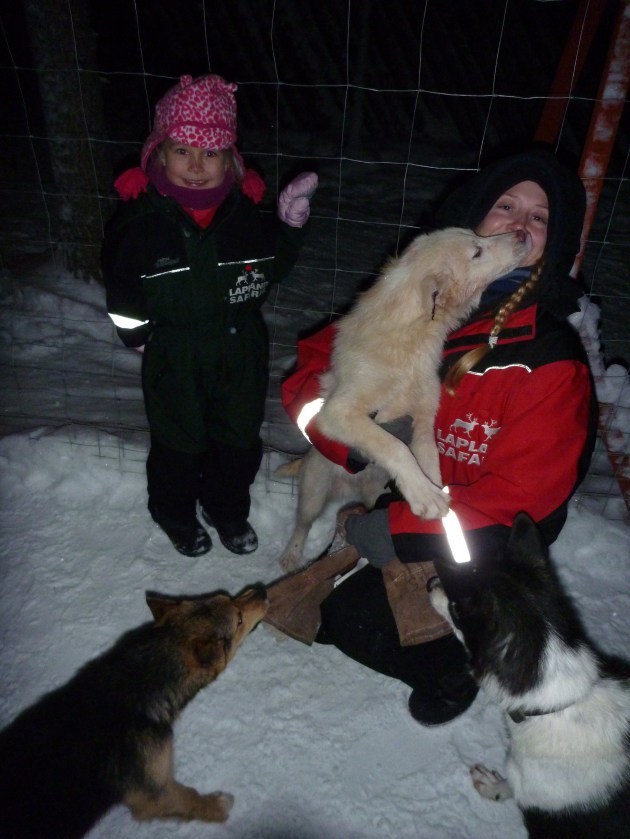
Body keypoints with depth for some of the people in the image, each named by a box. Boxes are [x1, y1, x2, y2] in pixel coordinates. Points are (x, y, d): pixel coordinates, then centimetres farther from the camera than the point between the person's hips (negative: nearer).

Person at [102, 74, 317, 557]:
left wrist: (291, 226, -8)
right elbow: (122, 290, -2)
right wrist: (141, 332, -6)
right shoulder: (139, 218, -13)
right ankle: (177, 516, 44)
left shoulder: (247, 210, -7)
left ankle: (229, 511, 45)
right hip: (174, 360, -2)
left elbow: (273, 267, 6)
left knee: (241, 442, 18)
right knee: (179, 445, 15)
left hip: (242, 353, 3)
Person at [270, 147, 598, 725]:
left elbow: (518, 497, -20)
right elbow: (313, 368, -4)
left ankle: (450, 668, 18)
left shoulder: (551, 360, -18)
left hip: (476, 548, -4)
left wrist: (399, 530, -24)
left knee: (350, 618, -12)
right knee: (303, 607, 5)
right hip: (386, 501, 5)